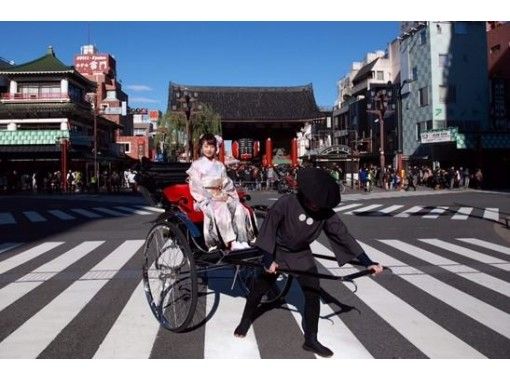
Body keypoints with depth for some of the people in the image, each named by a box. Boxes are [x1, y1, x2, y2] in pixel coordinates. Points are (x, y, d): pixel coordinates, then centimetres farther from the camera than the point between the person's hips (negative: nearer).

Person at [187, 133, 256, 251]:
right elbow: (195, 188, -3)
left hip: (222, 197, 5)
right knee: (221, 209, -35)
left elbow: (228, 184, 18)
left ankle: (243, 241, -30)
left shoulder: (220, 166, 18)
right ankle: (232, 243, -40)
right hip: (205, 199, -4)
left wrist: (225, 194, -1)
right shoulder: (196, 165, 5)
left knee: (239, 208, -24)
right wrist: (211, 197, -14)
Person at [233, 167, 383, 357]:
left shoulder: (325, 213, -19)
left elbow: (343, 235, -19)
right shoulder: (286, 203, -29)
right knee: (259, 289, 10)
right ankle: (245, 321, 36)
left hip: (302, 255, 3)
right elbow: (268, 229, -24)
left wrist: (367, 262, -23)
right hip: (276, 252, -2)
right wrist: (268, 259, -28)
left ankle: (311, 340, 11)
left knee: (313, 293, -4)